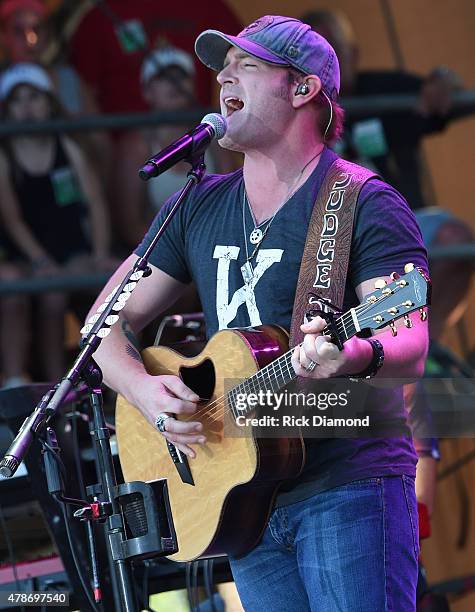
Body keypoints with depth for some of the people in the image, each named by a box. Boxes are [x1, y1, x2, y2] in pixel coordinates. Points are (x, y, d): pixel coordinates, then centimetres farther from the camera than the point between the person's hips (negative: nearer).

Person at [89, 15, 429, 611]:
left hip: (351, 487, -6)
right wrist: (145, 391, -6)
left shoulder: (363, 205, -5)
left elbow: (413, 342, -15)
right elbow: (110, 321, 14)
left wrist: (356, 355, -38)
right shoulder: (197, 209, 14)